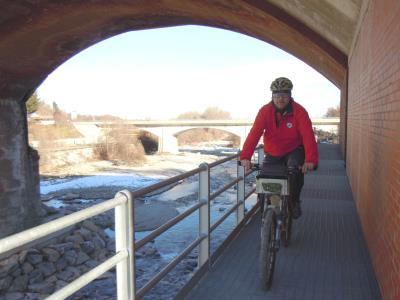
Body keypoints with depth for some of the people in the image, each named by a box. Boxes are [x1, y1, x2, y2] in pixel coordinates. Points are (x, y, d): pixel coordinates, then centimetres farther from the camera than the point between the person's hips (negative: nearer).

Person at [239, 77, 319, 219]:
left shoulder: (299, 111, -17)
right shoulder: (265, 111, -14)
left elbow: (308, 135, -27)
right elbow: (254, 133, -24)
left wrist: (310, 159, -42)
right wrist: (245, 157, -37)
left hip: (294, 151, -2)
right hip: (273, 154, 2)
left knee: (296, 169, -31)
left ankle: (294, 202, -5)